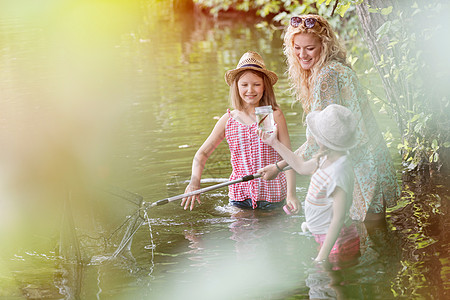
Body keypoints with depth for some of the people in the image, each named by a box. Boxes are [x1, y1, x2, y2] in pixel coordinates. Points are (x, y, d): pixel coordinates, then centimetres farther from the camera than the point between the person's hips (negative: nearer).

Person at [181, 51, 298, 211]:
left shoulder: (275, 116, -5)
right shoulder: (228, 120, 3)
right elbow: (202, 153, 9)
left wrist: (291, 194, -13)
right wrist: (195, 182, -9)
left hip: (272, 197, -2)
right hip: (239, 197, 2)